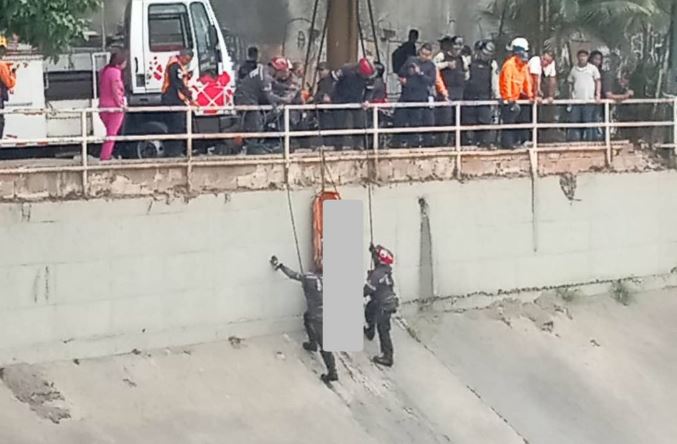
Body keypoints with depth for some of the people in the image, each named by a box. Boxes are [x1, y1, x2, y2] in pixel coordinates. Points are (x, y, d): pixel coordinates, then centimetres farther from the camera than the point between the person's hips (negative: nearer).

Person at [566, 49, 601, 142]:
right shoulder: (574, 69, 11)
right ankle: (574, 141, 2)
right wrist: (571, 94, 5)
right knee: (574, 122, -1)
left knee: (588, 123, -1)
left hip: (589, 100, -2)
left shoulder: (593, 68, 4)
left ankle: (589, 140, 3)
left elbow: (598, 81, 5)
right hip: (576, 100, 2)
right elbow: (570, 83, 18)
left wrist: (598, 94, -5)